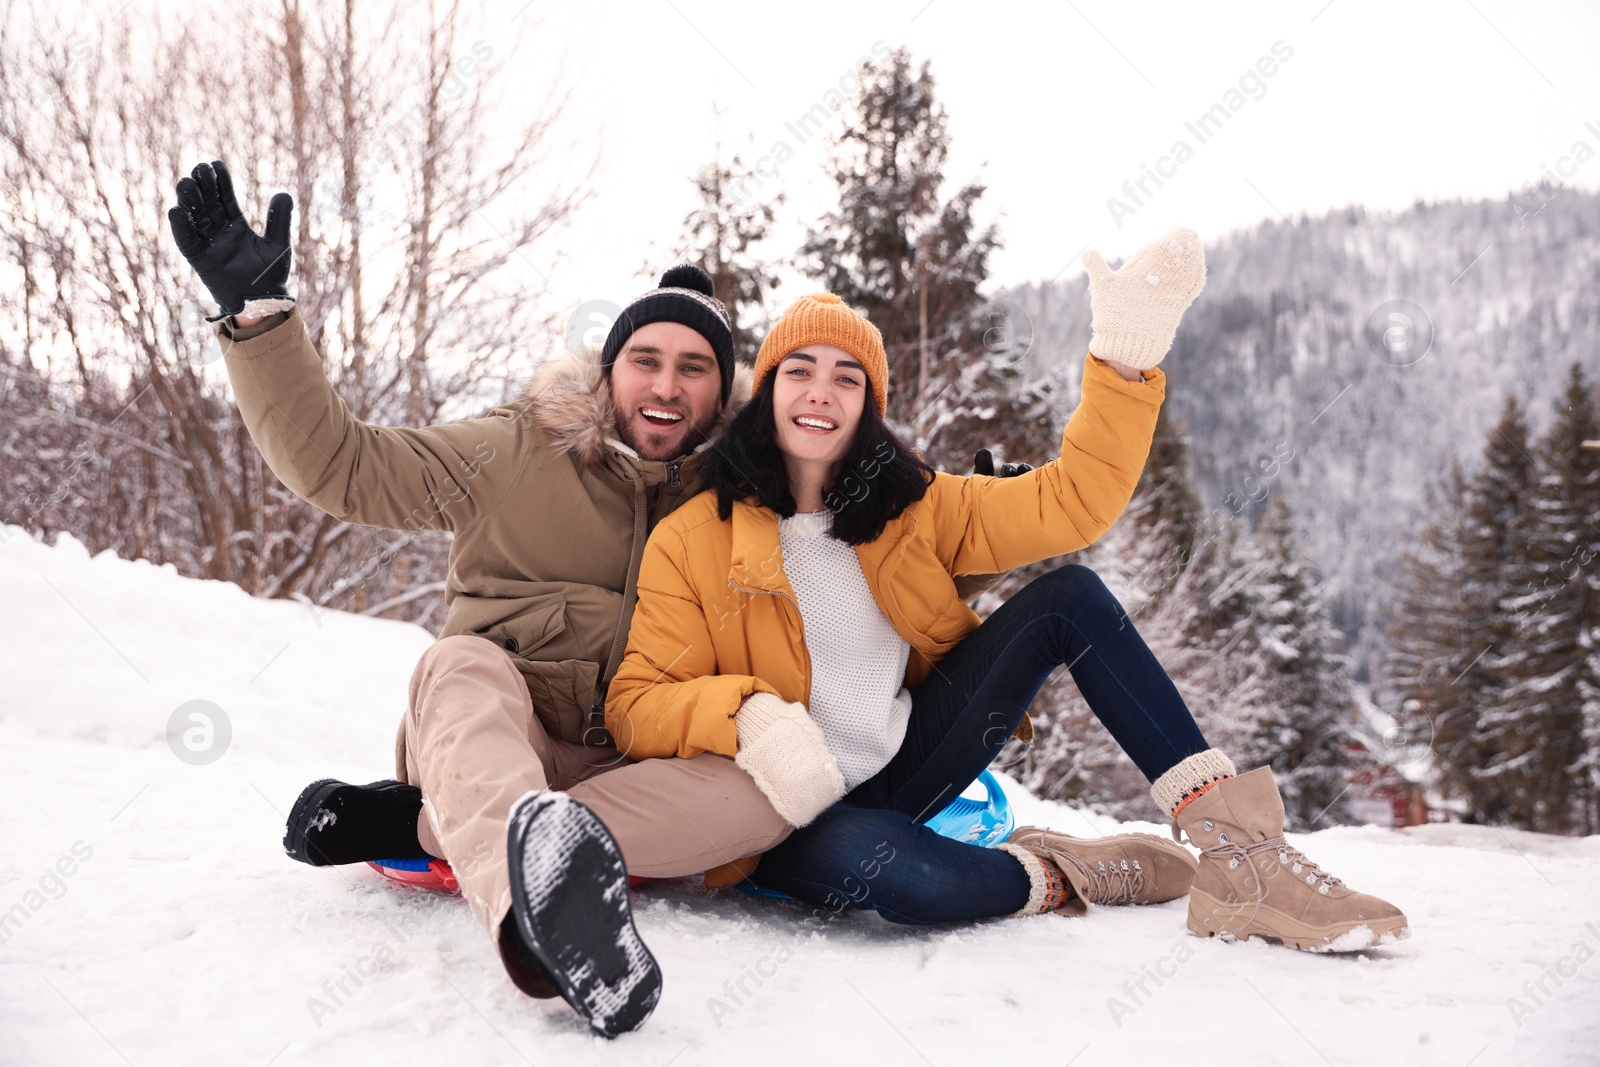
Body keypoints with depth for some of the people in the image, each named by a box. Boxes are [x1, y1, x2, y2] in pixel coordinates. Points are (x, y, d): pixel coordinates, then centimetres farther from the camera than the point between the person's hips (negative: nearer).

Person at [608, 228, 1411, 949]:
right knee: (891, 868, -42)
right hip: (796, 810, -4)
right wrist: (746, 714, -33)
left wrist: (1125, 359, -18)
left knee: (1067, 598, -11)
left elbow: (1067, 504, -6)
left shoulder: (909, 511, 2)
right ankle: (1058, 876, -9)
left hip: (907, 767, 5)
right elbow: (635, 704, -13)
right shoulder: (692, 540, -10)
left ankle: (1233, 842, -15)